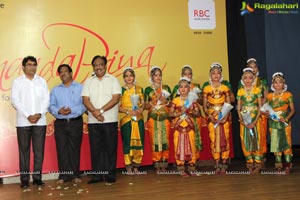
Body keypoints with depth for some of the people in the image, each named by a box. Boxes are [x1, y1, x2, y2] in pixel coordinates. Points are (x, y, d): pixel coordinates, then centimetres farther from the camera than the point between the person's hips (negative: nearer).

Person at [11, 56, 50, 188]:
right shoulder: (17, 81, 6)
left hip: (40, 121, 2)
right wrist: (28, 115, -12)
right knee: (24, 151, 0)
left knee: (39, 150, 2)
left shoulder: (42, 81, 12)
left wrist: (39, 114, -9)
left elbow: (46, 99, 6)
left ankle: (37, 177, 9)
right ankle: (24, 179, 5)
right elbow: (15, 101, -3)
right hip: (23, 122, -2)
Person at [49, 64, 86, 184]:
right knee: (61, 149, 1)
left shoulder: (80, 88, 5)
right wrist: (58, 111, -13)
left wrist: (72, 110, -17)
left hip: (76, 123, -2)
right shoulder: (55, 90, 16)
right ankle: (63, 175, 8)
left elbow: (84, 105, -4)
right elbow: (51, 106, 7)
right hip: (60, 123, 2)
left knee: (75, 149, 0)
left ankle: (75, 175, 9)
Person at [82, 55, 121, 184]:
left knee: (110, 148, 1)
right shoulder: (88, 82, 11)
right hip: (93, 121, 2)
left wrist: (101, 110, -14)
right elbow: (85, 100, 1)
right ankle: (97, 174, 12)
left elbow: (115, 99, -7)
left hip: (110, 120, -2)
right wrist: (95, 113, -14)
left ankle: (110, 175, 9)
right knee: (95, 148, 4)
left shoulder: (113, 80, 3)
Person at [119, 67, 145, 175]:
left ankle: (136, 166, 12)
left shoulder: (139, 89, 11)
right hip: (126, 120, -3)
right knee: (127, 142, -3)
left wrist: (140, 110, -8)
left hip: (138, 119, 3)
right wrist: (128, 111, -16)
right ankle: (128, 167, 5)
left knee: (138, 141, 1)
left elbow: (143, 104, 12)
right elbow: (118, 106, -3)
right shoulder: (121, 90, 2)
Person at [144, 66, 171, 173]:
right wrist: (155, 99, -11)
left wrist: (164, 100, -8)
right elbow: (146, 106, 3)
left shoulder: (166, 88, 11)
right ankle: (156, 164, 3)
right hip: (153, 118, -1)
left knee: (165, 140, -2)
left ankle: (164, 163, 6)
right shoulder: (148, 90, 6)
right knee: (155, 140, -5)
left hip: (165, 117, 1)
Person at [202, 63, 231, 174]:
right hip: (212, 118, 0)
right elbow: (205, 106, 3)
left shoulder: (225, 88, 6)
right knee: (214, 140, -2)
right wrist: (210, 116, -12)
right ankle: (217, 164, 5)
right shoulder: (206, 89, 5)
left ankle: (224, 164, 5)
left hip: (224, 117, 0)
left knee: (224, 139, -2)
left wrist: (225, 117, -11)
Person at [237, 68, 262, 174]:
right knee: (245, 140, 1)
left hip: (255, 118, -2)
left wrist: (254, 121, -13)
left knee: (256, 139, -3)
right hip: (244, 119, 2)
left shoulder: (257, 90, 0)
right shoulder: (240, 91, 6)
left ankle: (257, 164, 3)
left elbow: (260, 107, -3)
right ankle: (250, 162, 12)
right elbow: (238, 108, 6)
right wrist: (241, 119, -10)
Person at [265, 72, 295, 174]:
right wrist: (267, 113, -11)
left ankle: (288, 165, 6)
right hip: (273, 122, 3)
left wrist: (286, 119, -17)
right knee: (275, 143, 5)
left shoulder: (288, 95, -1)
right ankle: (278, 165, 14)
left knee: (286, 143, -3)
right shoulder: (269, 95, 7)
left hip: (284, 122, -3)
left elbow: (292, 110, -2)